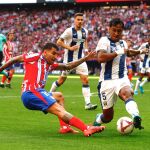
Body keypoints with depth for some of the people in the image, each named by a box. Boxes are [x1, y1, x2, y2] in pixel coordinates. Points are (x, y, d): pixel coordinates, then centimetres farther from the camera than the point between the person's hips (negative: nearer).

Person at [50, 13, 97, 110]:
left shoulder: (85, 31, 3)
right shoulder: (69, 31, -14)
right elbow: (59, 42, -11)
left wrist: (86, 49, 4)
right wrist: (69, 48, -22)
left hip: (80, 58, 4)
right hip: (69, 59, -4)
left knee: (85, 79, -8)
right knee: (62, 79, 8)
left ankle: (88, 103, -10)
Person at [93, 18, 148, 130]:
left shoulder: (123, 43, 15)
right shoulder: (104, 41, -6)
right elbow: (100, 58, -24)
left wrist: (139, 52, 35)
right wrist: (118, 52, -21)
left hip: (122, 79, 3)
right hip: (107, 81, -3)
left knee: (126, 94, -34)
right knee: (108, 116, 3)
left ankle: (136, 117, -61)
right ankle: (97, 120, 39)